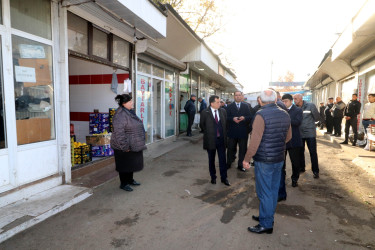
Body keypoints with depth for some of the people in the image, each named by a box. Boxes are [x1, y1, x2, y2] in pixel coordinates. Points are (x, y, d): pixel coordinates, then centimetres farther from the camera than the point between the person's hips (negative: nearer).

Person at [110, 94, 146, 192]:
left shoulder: (130, 112, 9)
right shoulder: (120, 115, -22)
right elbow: (119, 132, -26)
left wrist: (140, 143, 20)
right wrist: (125, 146, -23)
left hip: (133, 145, 10)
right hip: (124, 147, -9)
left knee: (132, 163, 20)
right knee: (124, 165, 5)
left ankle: (130, 180, 37)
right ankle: (124, 184, 20)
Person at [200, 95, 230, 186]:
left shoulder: (223, 111, 2)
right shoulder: (205, 113, -8)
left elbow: (225, 123, 11)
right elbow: (202, 125, 3)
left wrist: (224, 134, 8)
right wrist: (208, 134, 5)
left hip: (221, 140, 2)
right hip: (210, 140, -2)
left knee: (222, 159, 7)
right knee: (211, 160, 12)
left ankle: (224, 178, 20)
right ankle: (213, 177, 28)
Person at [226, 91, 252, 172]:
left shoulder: (246, 106, 6)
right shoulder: (229, 106, 4)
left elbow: (250, 117, -1)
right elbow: (226, 118, -4)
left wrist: (244, 118, -20)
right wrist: (233, 119, -22)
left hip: (243, 132, 1)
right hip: (232, 131, -1)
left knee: (243, 149, 8)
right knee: (230, 148, 9)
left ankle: (240, 165, 21)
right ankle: (228, 163, 24)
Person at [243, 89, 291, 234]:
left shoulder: (261, 115, -18)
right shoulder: (285, 114, 4)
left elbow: (255, 140, -21)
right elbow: (288, 136, 15)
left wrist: (246, 159, -13)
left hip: (264, 160, -7)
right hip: (279, 159, 8)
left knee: (264, 193, 4)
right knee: (273, 191, 17)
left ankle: (266, 225, 15)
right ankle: (266, 217, 33)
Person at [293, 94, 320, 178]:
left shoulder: (310, 106, -10)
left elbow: (317, 117, -2)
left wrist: (310, 122, 4)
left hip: (310, 133, -3)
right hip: (299, 133, 4)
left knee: (313, 152, 1)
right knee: (300, 152, 14)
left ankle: (315, 171, 13)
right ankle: (301, 167, 31)